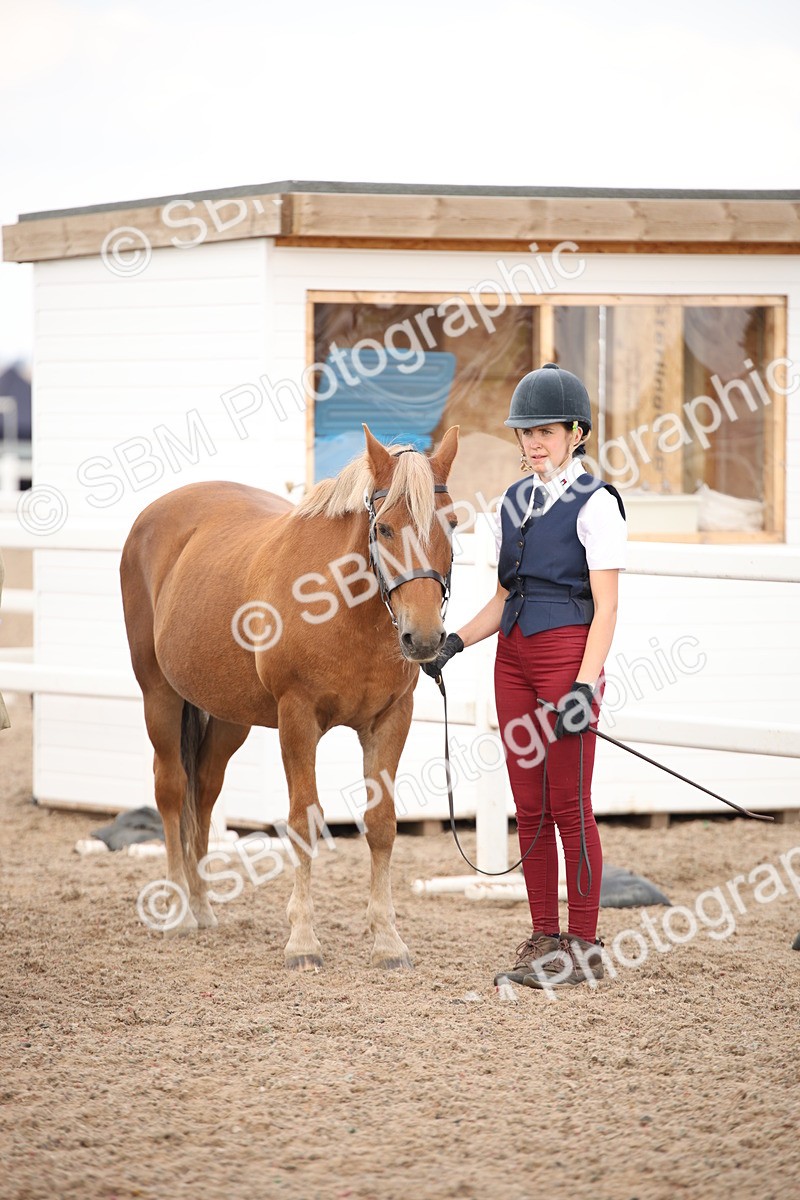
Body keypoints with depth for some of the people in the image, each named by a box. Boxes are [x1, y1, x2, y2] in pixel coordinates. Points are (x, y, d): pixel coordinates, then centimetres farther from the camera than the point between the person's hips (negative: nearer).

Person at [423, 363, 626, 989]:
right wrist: (457, 640, 4)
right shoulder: (514, 503, 14)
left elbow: (605, 606, -12)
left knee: (569, 805, -5)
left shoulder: (594, 503, -7)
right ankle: (544, 940, 14)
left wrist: (584, 686, -21)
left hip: (568, 652, -7)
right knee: (530, 807, 8)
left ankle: (585, 944, 2)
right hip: (514, 657, 7)